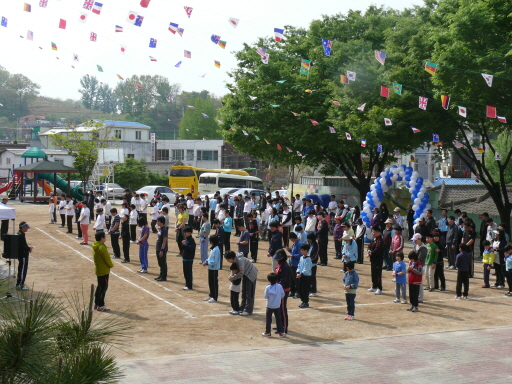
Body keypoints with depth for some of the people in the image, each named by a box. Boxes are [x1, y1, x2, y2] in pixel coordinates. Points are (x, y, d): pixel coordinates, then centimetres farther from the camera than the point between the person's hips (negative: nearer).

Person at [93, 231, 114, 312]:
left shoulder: (95, 247, 8)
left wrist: (109, 265, 12)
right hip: (104, 270, -9)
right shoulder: (102, 247, -22)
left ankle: (96, 303, 23)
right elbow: (107, 258, -19)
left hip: (98, 269, 9)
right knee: (104, 287, -3)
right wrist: (111, 265, -1)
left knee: (100, 286, 17)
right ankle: (101, 305, 0)